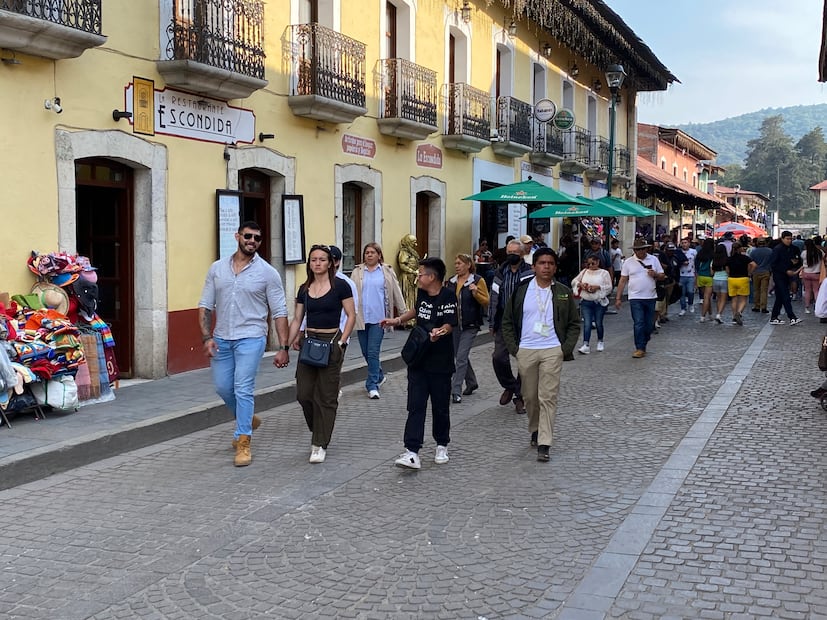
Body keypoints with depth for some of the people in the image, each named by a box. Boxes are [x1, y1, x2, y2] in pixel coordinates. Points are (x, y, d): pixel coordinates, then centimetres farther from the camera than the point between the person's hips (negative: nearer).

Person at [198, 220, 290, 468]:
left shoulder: (267, 272, -4)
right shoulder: (217, 268, 5)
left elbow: (279, 313, -4)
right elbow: (205, 305, 7)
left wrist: (283, 348, -9)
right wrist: (207, 337, -5)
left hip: (250, 338, -4)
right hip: (221, 338, 4)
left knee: (243, 389, -10)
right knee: (223, 388, 12)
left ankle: (243, 442, 0)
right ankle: (247, 420, 39)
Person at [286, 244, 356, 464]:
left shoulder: (340, 286, -5)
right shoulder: (304, 289, 9)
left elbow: (351, 315, -5)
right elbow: (297, 319, 12)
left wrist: (342, 341, -11)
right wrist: (289, 343, 2)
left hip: (331, 342, -4)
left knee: (325, 396, -1)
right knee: (304, 394, 2)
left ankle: (320, 445, 7)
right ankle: (318, 430, 28)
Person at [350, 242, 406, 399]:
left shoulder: (387, 272, 4)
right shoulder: (357, 272, 6)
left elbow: (396, 293, 7)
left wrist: (404, 312, 6)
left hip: (378, 317, -3)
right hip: (361, 317, 3)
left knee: (373, 352, -9)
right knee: (366, 352, 11)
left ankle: (372, 386, -4)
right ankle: (379, 375, 34)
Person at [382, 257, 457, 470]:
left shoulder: (448, 296, -13)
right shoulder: (422, 293, 6)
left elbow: (449, 326, -22)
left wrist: (439, 332, -42)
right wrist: (397, 320, 25)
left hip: (440, 363, -5)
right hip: (418, 359, 5)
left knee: (440, 407, 9)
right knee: (415, 406, -2)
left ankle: (442, 446, 29)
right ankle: (411, 452, -6)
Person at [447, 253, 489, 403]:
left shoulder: (477, 281, -7)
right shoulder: (451, 281, 9)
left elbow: (486, 302, -6)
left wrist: (476, 293, -22)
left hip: (470, 325, -6)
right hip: (454, 324, 6)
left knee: (461, 357, -11)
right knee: (460, 355, 15)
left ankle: (456, 391, -8)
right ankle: (471, 383, 35)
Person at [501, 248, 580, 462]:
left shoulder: (563, 292, 4)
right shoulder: (521, 290, 3)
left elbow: (574, 324, 8)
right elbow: (507, 321, 9)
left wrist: (565, 349, -3)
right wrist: (514, 348, 0)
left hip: (552, 351, -1)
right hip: (525, 351, 1)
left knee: (548, 397, -7)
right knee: (530, 396, 10)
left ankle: (544, 444, -7)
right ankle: (535, 431, 32)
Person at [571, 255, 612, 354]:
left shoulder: (604, 273, 1)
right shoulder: (584, 272, 10)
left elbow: (609, 287, -5)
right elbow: (574, 281, 11)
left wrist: (597, 287, -17)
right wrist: (581, 284, -9)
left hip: (599, 302, -2)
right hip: (586, 302, 2)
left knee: (598, 323, 9)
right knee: (587, 323, -7)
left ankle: (600, 342, 30)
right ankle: (586, 345, -12)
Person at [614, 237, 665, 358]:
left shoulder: (654, 260, 7)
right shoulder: (628, 262, 2)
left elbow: (662, 276, 11)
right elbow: (622, 281, 3)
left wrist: (655, 275, -13)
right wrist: (618, 298, 0)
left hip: (650, 297, 3)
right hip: (635, 298, -3)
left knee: (649, 325, 8)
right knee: (639, 324, -9)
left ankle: (642, 344, 25)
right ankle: (640, 348, -3)